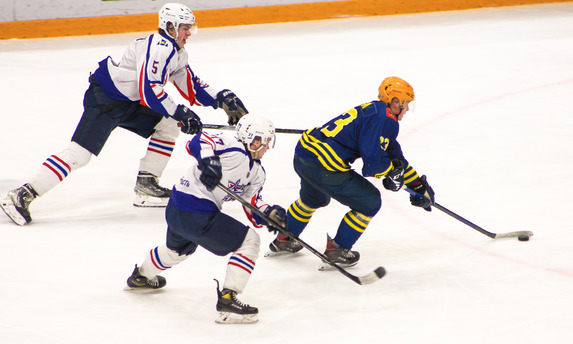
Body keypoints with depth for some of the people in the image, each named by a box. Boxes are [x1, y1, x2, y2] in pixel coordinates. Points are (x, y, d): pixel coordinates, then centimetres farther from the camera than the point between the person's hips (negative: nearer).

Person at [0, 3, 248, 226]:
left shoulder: (177, 53, 11)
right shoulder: (159, 48, -21)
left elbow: (192, 88, 18)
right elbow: (149, 92, -28)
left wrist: (221, 99, 6)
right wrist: (180, 114, -23)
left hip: (128, 102, 10)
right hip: (104, 99, -10)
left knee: (168, 126, 7)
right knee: (81, 152, -18)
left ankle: (146, 186, 8)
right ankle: (21, 196, -19)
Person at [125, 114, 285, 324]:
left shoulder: (256, 172, 14)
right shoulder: (232, 147, -15)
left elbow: (253, 206, 11)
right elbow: (197, 142, -27)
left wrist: (270, 214, -9)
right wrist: (208, 160, -46)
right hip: (198, 215, -11)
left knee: (179, 249, 39)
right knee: (249, 241, -9)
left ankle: (141, 276, 64)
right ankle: (227, 300, -13)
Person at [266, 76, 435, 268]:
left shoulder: (372, 110, 21)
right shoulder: (385, 120, -11)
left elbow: (396, 157, 27)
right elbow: (373, 160, -20)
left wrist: (418, 185, 28)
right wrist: (392, 170, 1)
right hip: (325, 166, -10)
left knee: (314, 199, 39)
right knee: (370, 202, 7)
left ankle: (284, 240, 53)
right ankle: (337, 250, 15)